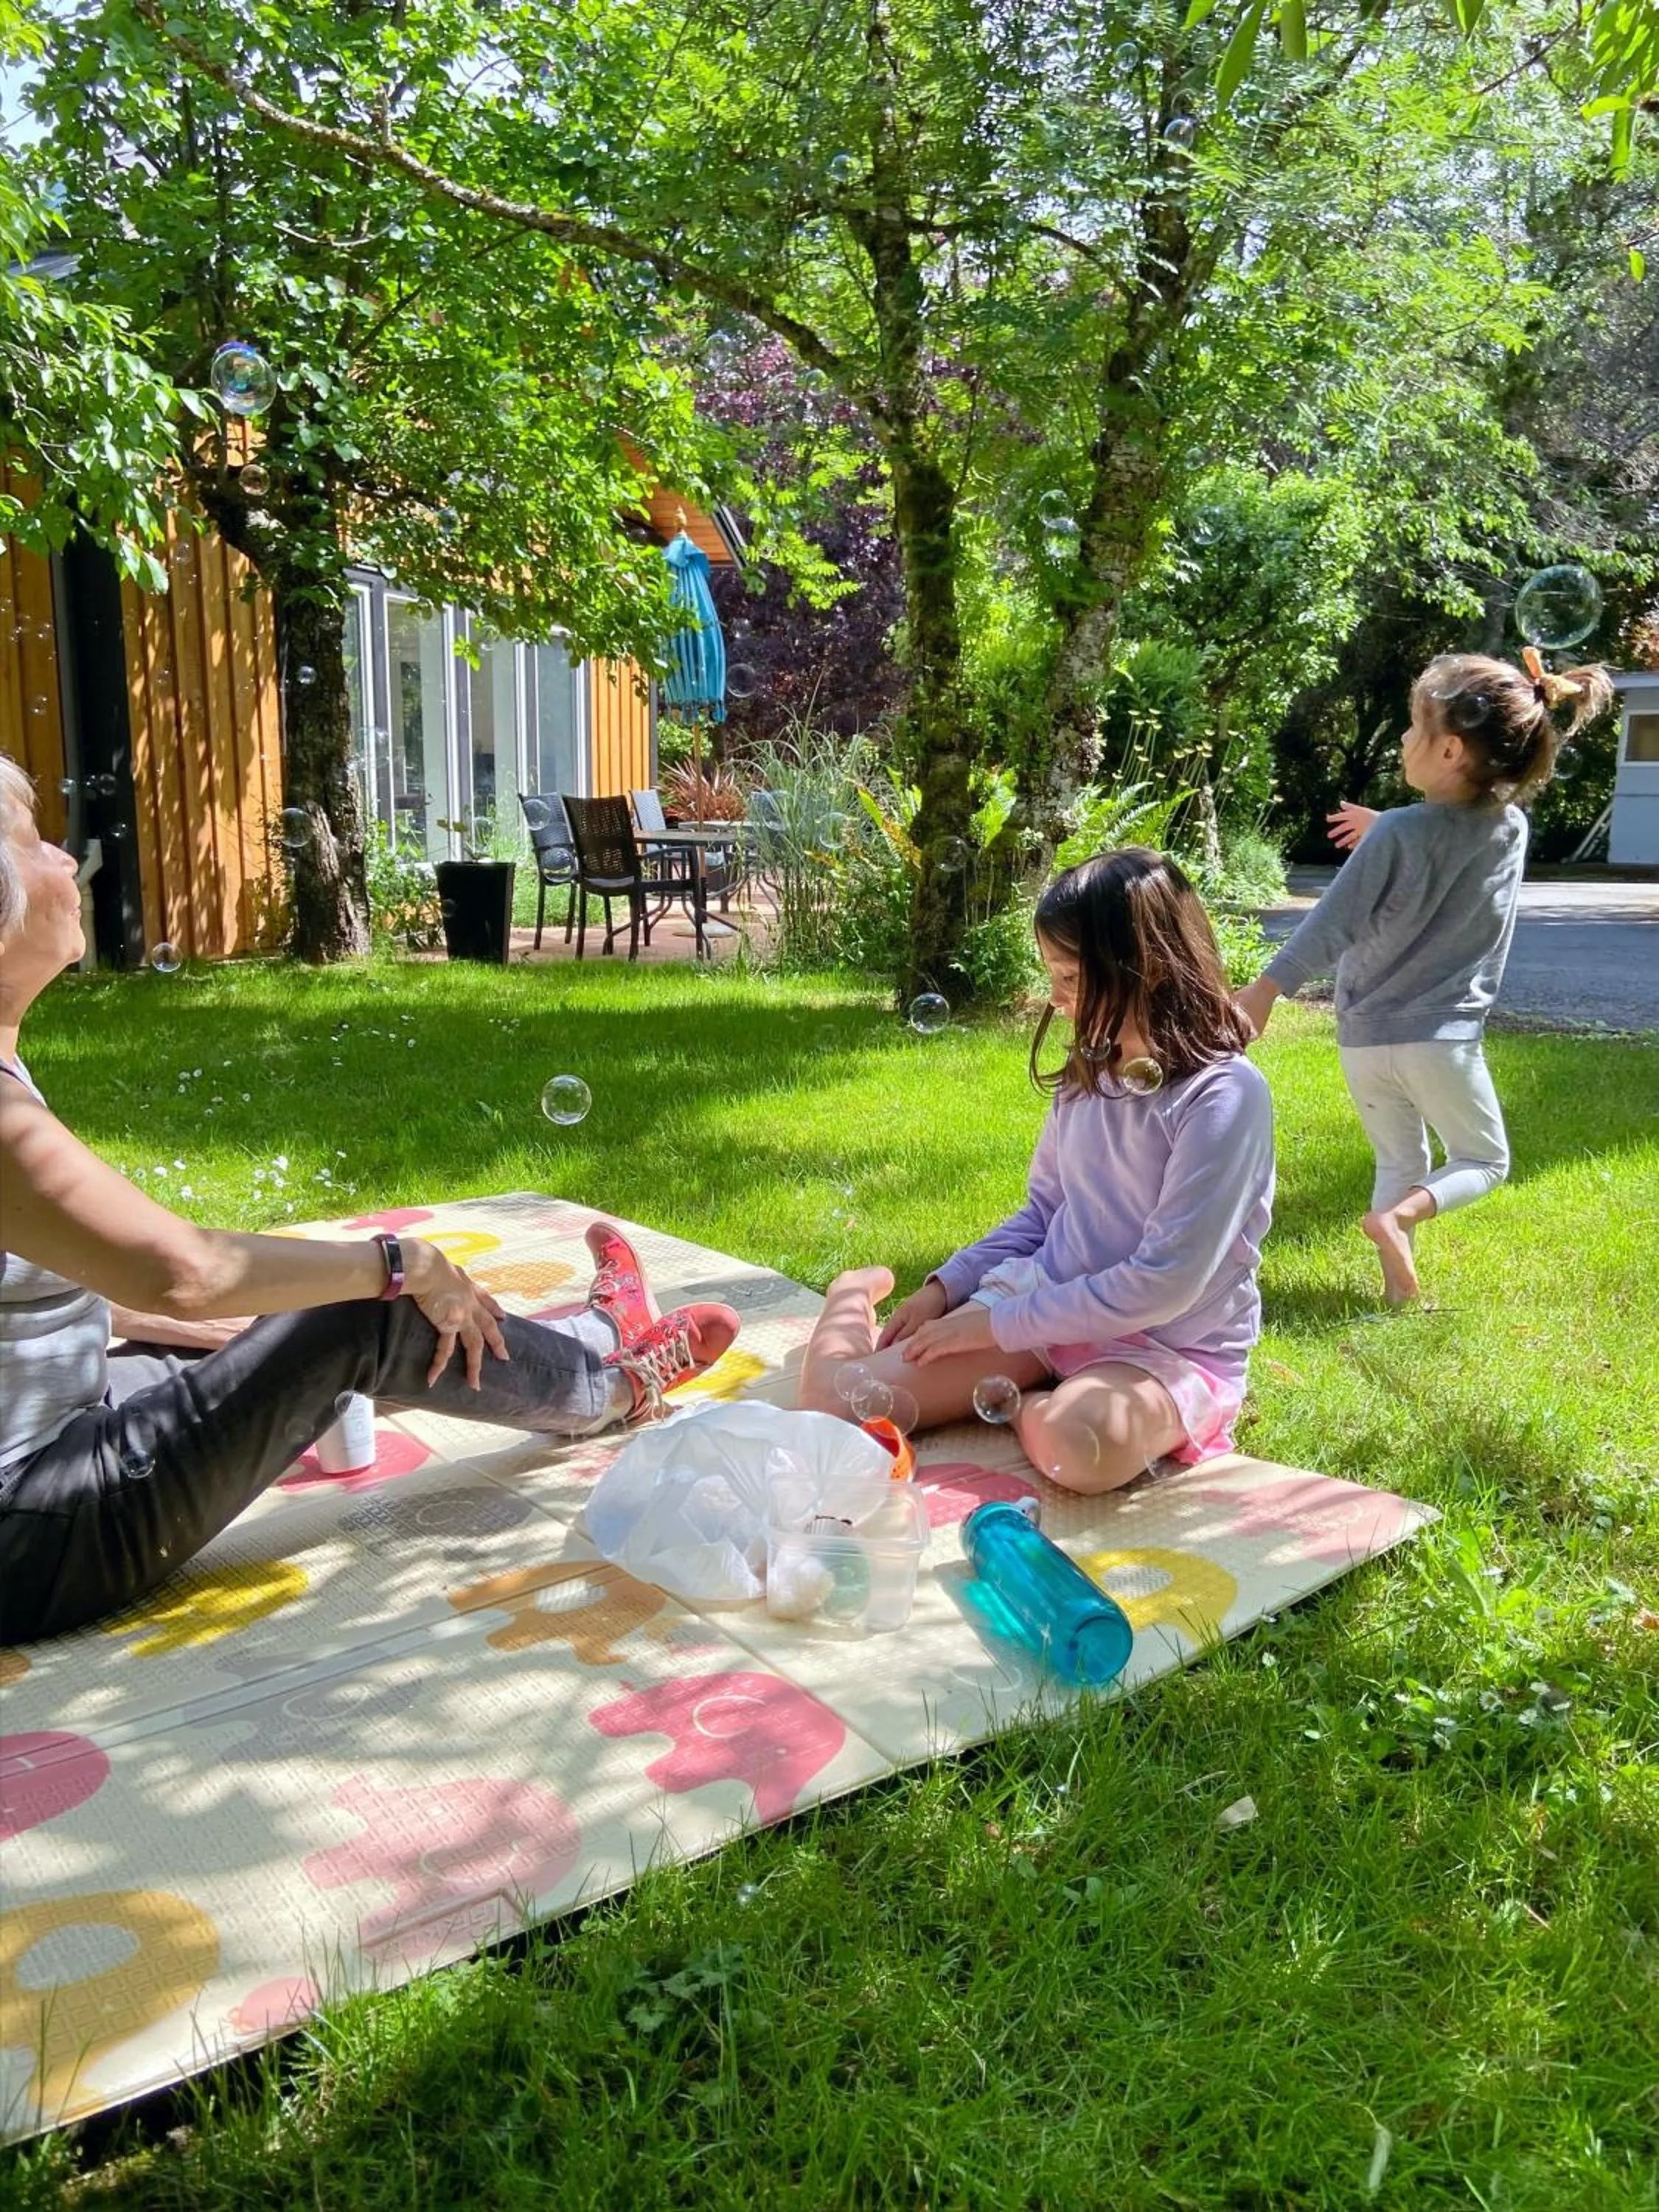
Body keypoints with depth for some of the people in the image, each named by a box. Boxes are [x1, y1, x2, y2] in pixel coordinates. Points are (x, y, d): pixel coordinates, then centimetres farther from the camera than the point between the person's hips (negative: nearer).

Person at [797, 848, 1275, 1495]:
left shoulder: (1223, 1095, -18)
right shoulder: (1089, 1072, 4)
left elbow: (1163, 1283, -21)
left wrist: (1000, 1324, -17)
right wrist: (945, 1288, 5)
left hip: (1170, 1342, -5)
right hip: (1047, 1305, 5)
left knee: (1077, 1444, -40)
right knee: (836, 1397, -9)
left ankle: (1025, 1404, -6)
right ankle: (860, 1293, 23)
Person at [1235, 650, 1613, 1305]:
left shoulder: (1398, 834, -16)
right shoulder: (1510, 829, -3)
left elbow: (1333, 925, -16)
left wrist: (1264, 991, -12)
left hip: (1364, 1037, 0)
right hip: (1441, 1036, 0)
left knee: (1400, 1161, 20)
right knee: (1484, 1159, 17)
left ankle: (1397, 1284, 13)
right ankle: (1402, 1213, -10)